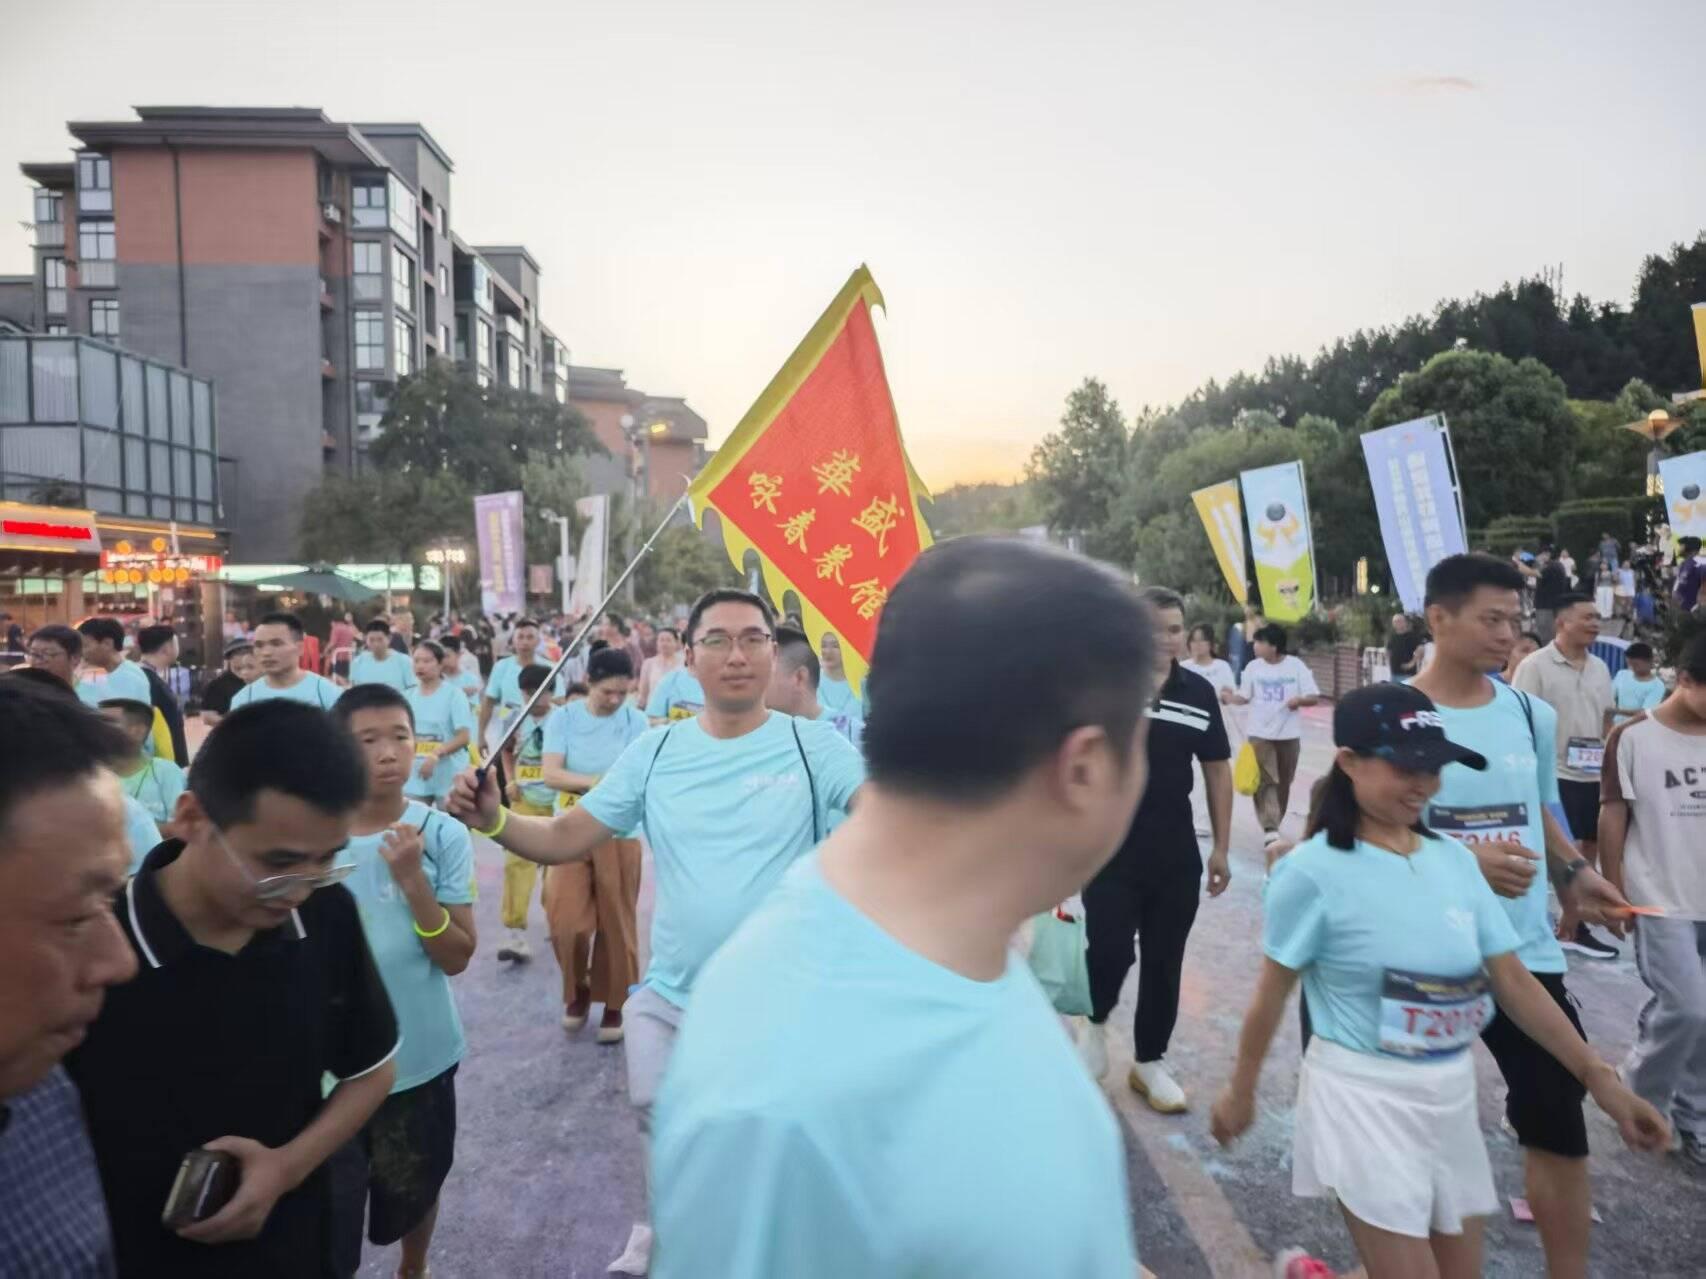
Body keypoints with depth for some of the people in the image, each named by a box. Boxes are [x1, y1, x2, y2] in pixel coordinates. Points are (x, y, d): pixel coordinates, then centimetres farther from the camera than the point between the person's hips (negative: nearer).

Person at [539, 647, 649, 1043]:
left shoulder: (636, 721, -4)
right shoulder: (563, 717, -4)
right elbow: (551, 774, -14)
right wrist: (599, 782, -27)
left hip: (619, 834, 0)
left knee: (617, 924, 7)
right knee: (567, 922, -2)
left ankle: (614, 1004, 23)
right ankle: (577, 990, 25)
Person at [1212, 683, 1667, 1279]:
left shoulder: (1456, 861, 0)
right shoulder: (1313, 871, -17)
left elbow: (1512, 980, 6)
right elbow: (1272, 993, -9)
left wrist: (1597, 1075, 4)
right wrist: (1240, 1092, -1)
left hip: (1451, 1092, 6)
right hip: (1364, 1095, -6)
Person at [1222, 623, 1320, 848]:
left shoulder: (1296, 666, -6)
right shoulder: (1253, 667, -2)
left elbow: (1314, 698, -4)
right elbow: (1244, 697, 4)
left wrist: (1299, 699, -25)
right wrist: (1230, 698, -16)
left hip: (1289, 734, 1)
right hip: (1260, 733, 0)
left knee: (1283, 782, 13)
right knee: (1265, 780, -11)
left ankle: (1275, 823, 31)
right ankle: (1269, 828, -17)